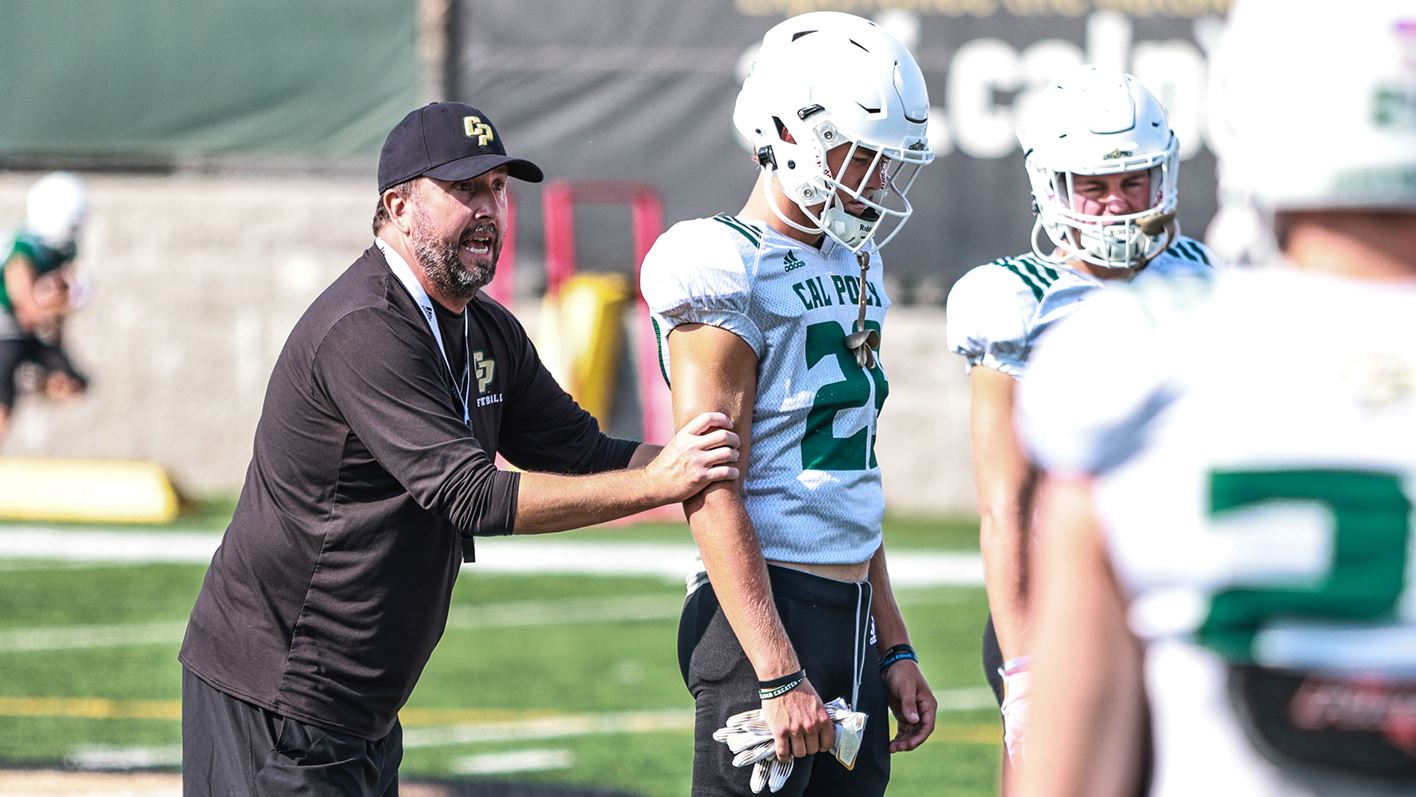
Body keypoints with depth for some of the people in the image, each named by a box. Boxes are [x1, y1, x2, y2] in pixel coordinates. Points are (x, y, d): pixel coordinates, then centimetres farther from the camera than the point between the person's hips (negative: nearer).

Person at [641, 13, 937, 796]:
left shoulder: (851, 268, 16)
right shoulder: (730, 272, -11)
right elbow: (713, 496, -16)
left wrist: (894, 648, 19)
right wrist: (778, 676, -21)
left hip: (851, 614, 9)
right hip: (764, 612, -9)